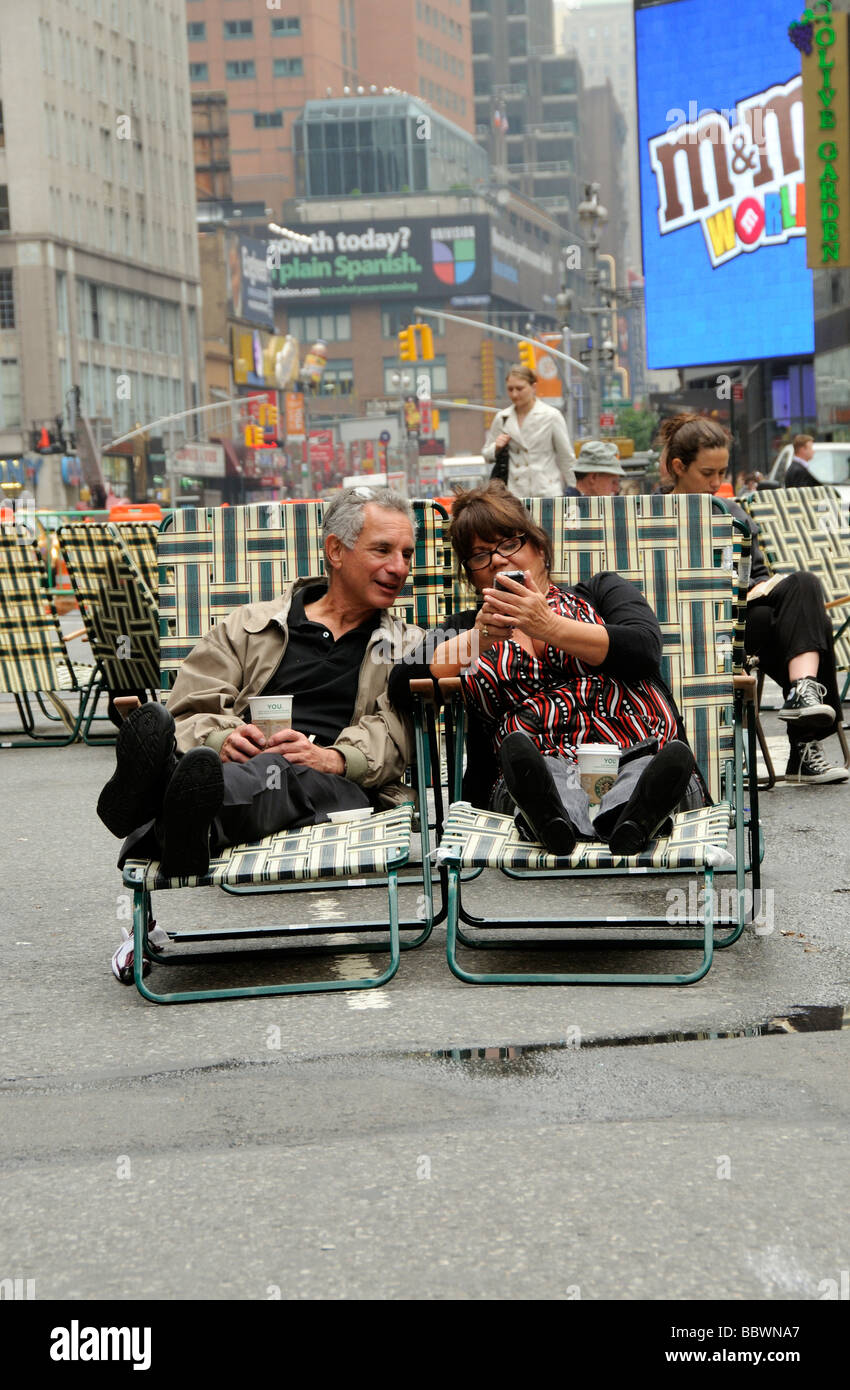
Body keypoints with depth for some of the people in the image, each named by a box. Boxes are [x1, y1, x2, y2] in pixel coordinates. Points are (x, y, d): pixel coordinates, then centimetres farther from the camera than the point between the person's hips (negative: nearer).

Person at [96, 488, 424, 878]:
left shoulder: (410, 648, 26)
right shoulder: (250, 624, 27)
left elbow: (395, 732, 7)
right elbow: (190, 711, 16)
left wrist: (334, 758, -16)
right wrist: (221, 740, -10)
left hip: (335, 787, -2)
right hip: (240, 765, 2)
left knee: (284, 773, -41)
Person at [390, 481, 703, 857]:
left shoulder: (601, 591, 25)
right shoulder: (465, 628, 27)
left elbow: (644, 649, 2)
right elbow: (401, 687, 8)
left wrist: (548, 627, -7)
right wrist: (478, 639, -5)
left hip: (639, 756, 0)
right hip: (541, 770, 1)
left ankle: (633, 813, -68)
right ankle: (551, 816, -68)